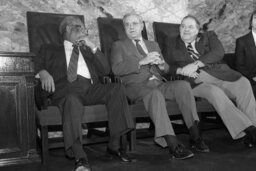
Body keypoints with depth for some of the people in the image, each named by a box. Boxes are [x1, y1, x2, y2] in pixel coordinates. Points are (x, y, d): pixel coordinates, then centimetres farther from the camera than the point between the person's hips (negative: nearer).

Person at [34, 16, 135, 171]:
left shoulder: (88, 52, 34)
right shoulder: (50, 50, 27)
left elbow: (105, 71, 20)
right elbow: (36, 64, 12)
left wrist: (93, 47, 12)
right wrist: (43, 72, -12)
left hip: (90, 88, 3)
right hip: (65, 88, -3)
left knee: (117, 88, -26)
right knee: (73, 101, -39)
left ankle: (114, 145, -22)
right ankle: (80, 157, -42)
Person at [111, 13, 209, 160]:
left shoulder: (154, 45, 28)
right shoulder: (119, 46, 16)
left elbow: (166, 69, 22)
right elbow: (117, 69, -3)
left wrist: (160, 63, -3)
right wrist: (142, 61, -13)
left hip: (159, 84, 4)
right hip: (137, 86, -4)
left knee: (183, 85, -26)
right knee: (155, 94, -37)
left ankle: (195, 135, -27)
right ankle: (173, 144, -42)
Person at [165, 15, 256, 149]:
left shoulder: (209, 36, 19)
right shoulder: (171, 43, 21)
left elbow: (218, 53, -1)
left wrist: (196, 64, -14)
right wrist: (181, 70, -10)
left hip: (218, 74, 2)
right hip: (196, 82, -2)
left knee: (243, 84, -26)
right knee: (214, 92, -33)